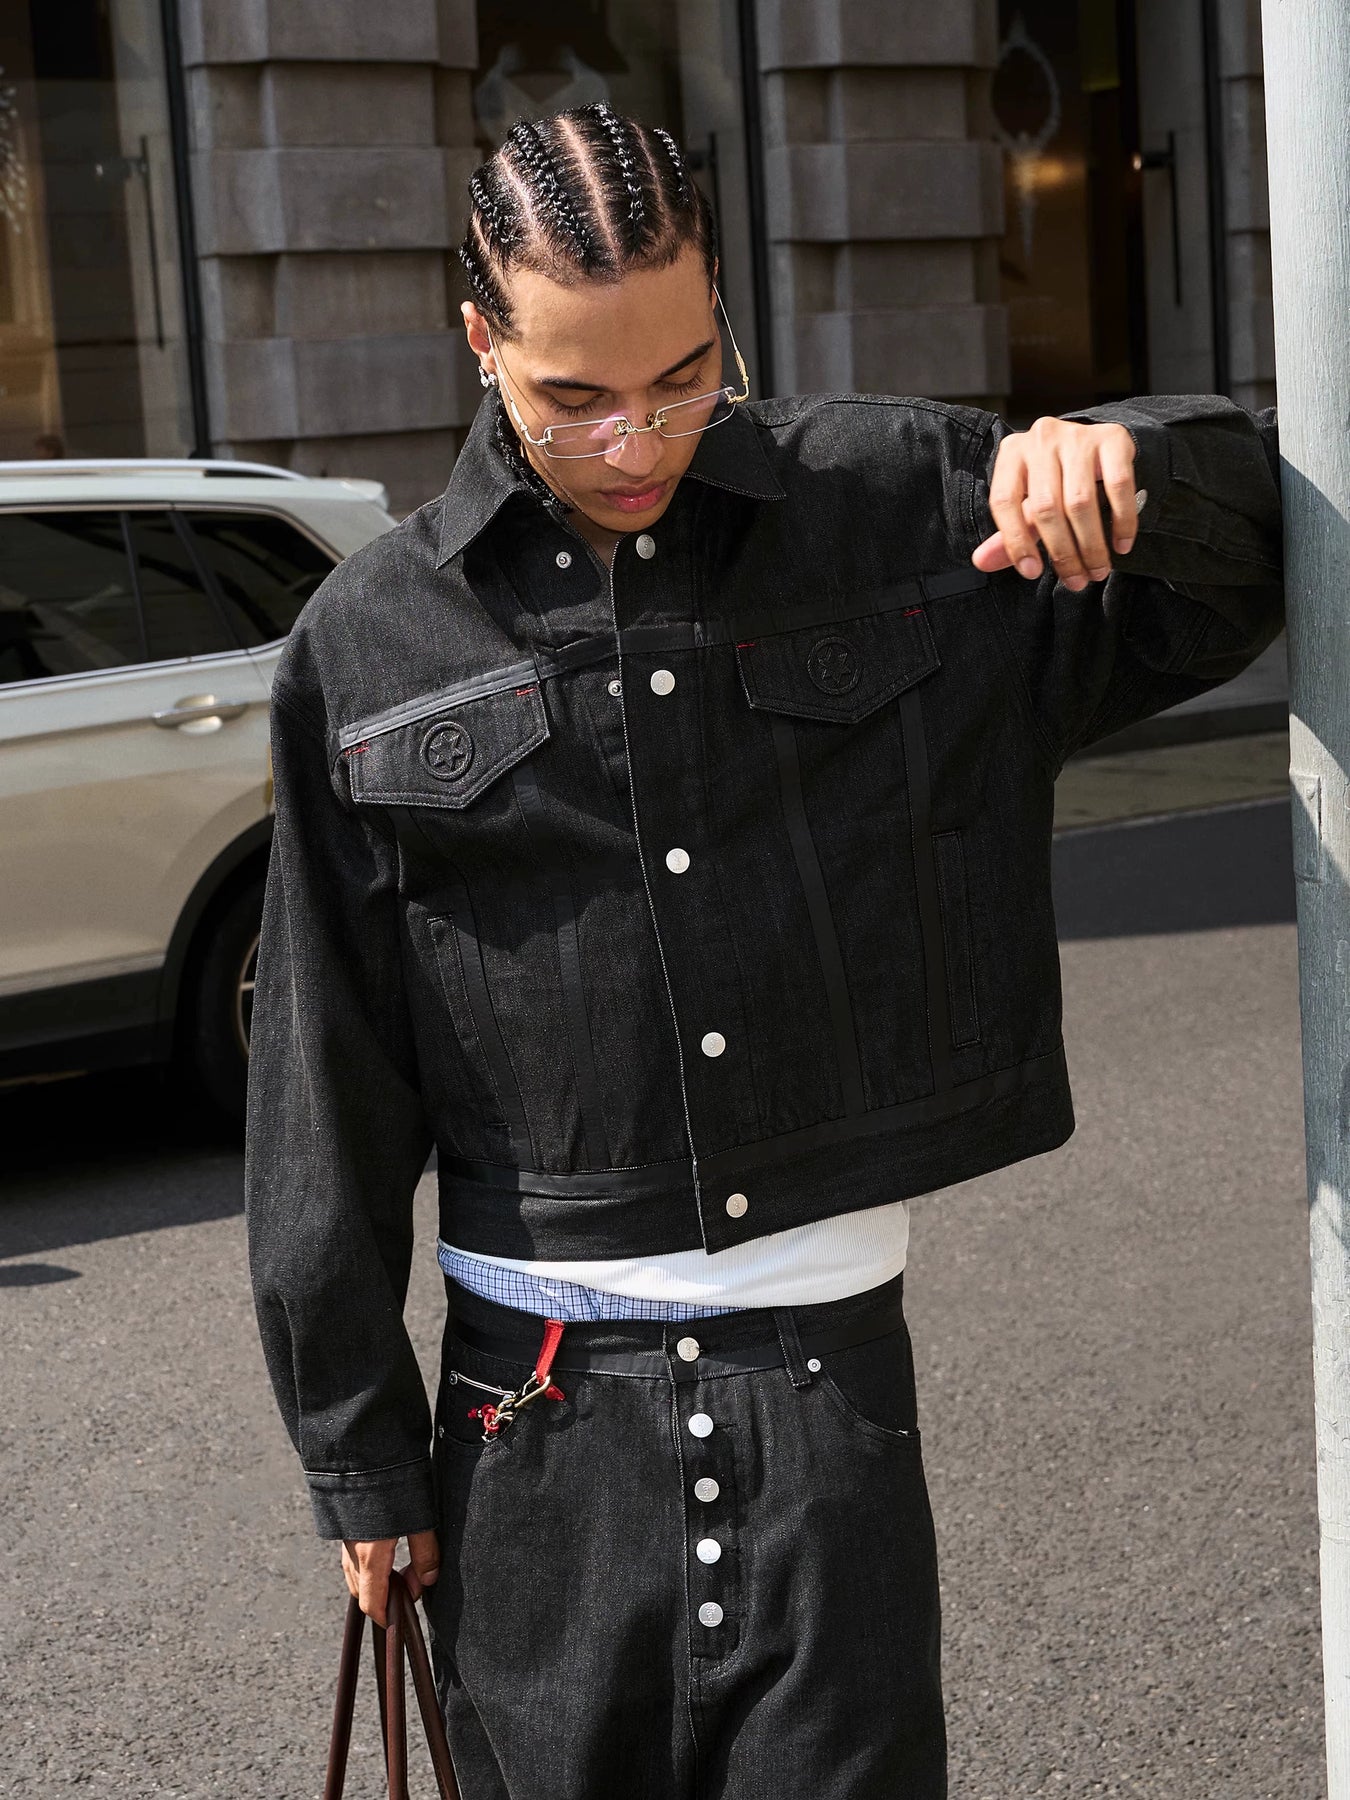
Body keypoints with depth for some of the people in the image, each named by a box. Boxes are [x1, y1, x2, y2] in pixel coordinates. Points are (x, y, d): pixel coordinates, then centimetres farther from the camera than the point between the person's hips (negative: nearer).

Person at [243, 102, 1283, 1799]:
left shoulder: (899, 504, 0)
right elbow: (325, 1082, 2)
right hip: (540, 1410, 0)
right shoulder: (372, 644, -2)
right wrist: (355, 1452, 4)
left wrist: (1124, 456, -14)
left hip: (828, 1388, 0)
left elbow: (1258, 552, 9)